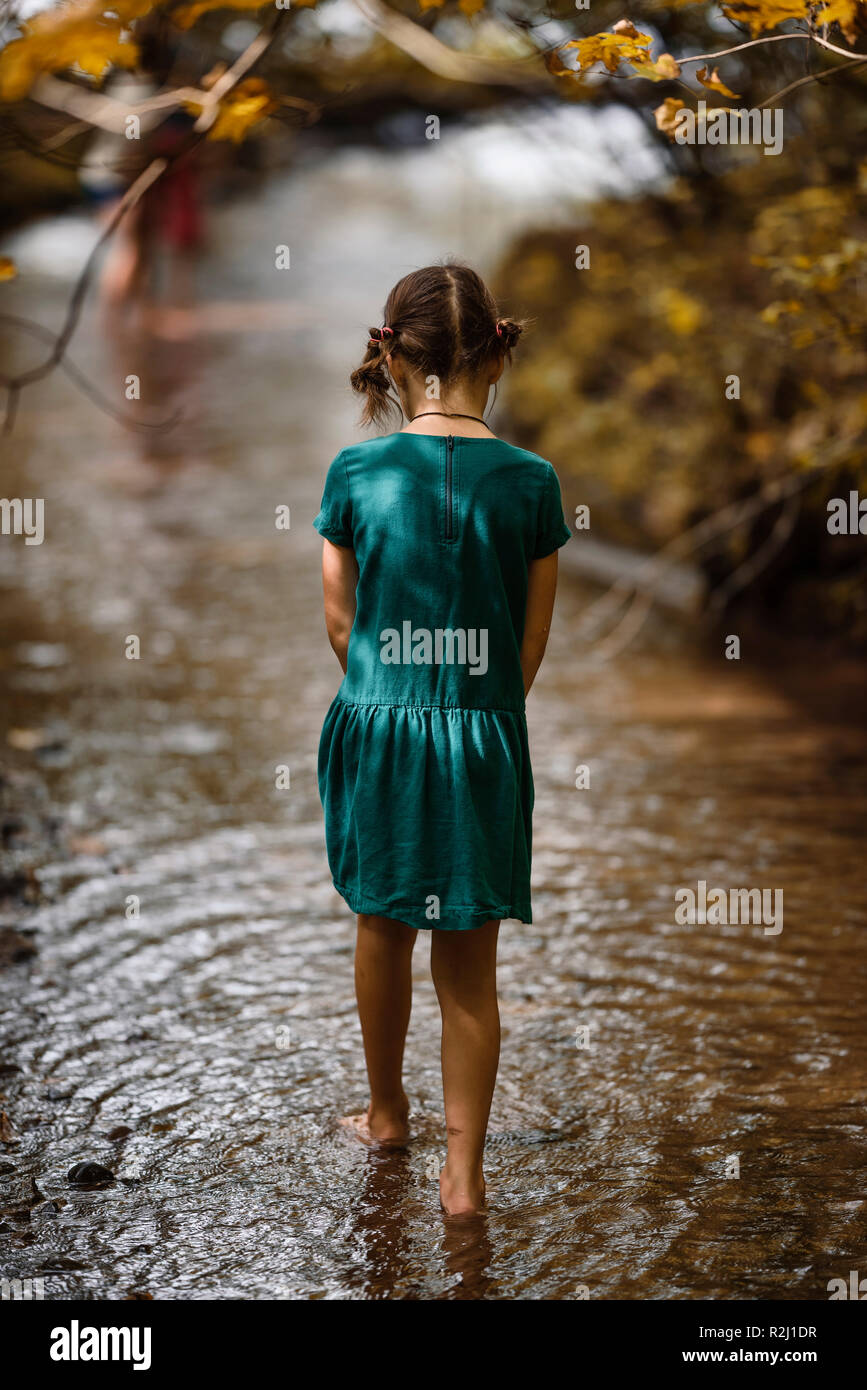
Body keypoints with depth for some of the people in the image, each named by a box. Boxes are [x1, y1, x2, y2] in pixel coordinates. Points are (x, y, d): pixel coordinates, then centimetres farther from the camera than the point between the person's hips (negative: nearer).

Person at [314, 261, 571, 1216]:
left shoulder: (356, 472, -8)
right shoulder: (529, 482, -8)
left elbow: (340, 620, 2)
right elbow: (531, 642, -1)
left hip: (377, 726, 1)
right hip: (482, 741, -1)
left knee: (382, 928, 22)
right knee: (470, 964, 9)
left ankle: (386, 1111, 40)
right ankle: (463, 1172, 13)